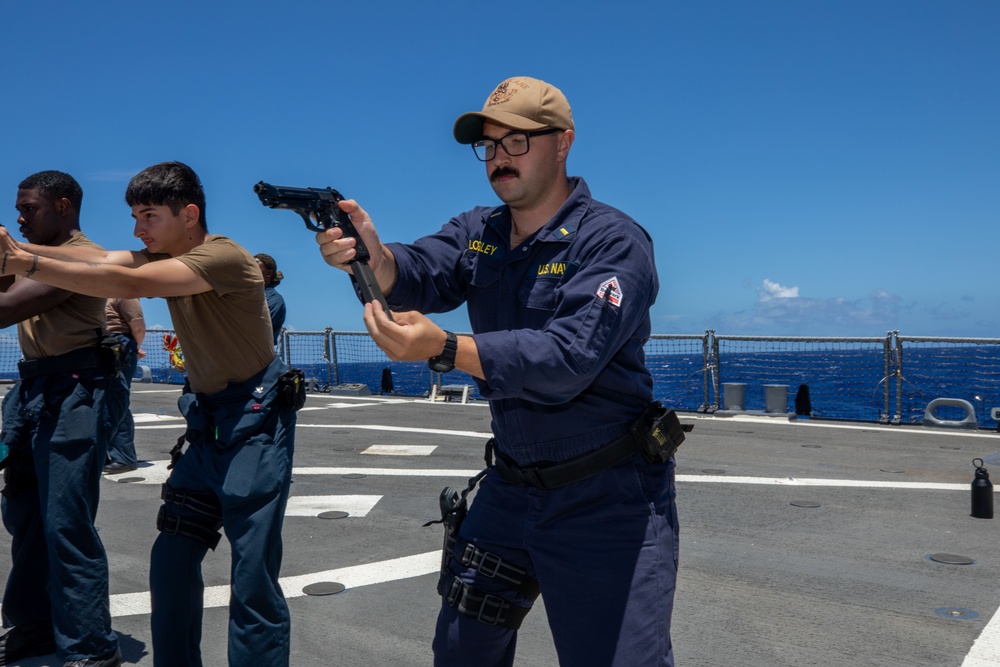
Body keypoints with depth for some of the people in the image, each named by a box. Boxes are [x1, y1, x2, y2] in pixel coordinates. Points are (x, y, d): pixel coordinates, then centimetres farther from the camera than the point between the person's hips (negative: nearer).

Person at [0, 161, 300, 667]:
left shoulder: (224, 257, -17)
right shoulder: (164, 257, 10)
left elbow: (129, 284, -27)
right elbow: (101, 261, -6)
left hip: (257, 422, -8)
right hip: (207, 422, 8)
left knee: (253, 578, -7)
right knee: (171, 562, 9)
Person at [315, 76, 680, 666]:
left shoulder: (614, 242, -17)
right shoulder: (478, 233, 4)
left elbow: (569, 357, -30)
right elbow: (421, 273, -15)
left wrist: (443, 349, -42)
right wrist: (372, 256, -38)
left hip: (609, 500, -6)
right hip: (511, 485, 6)